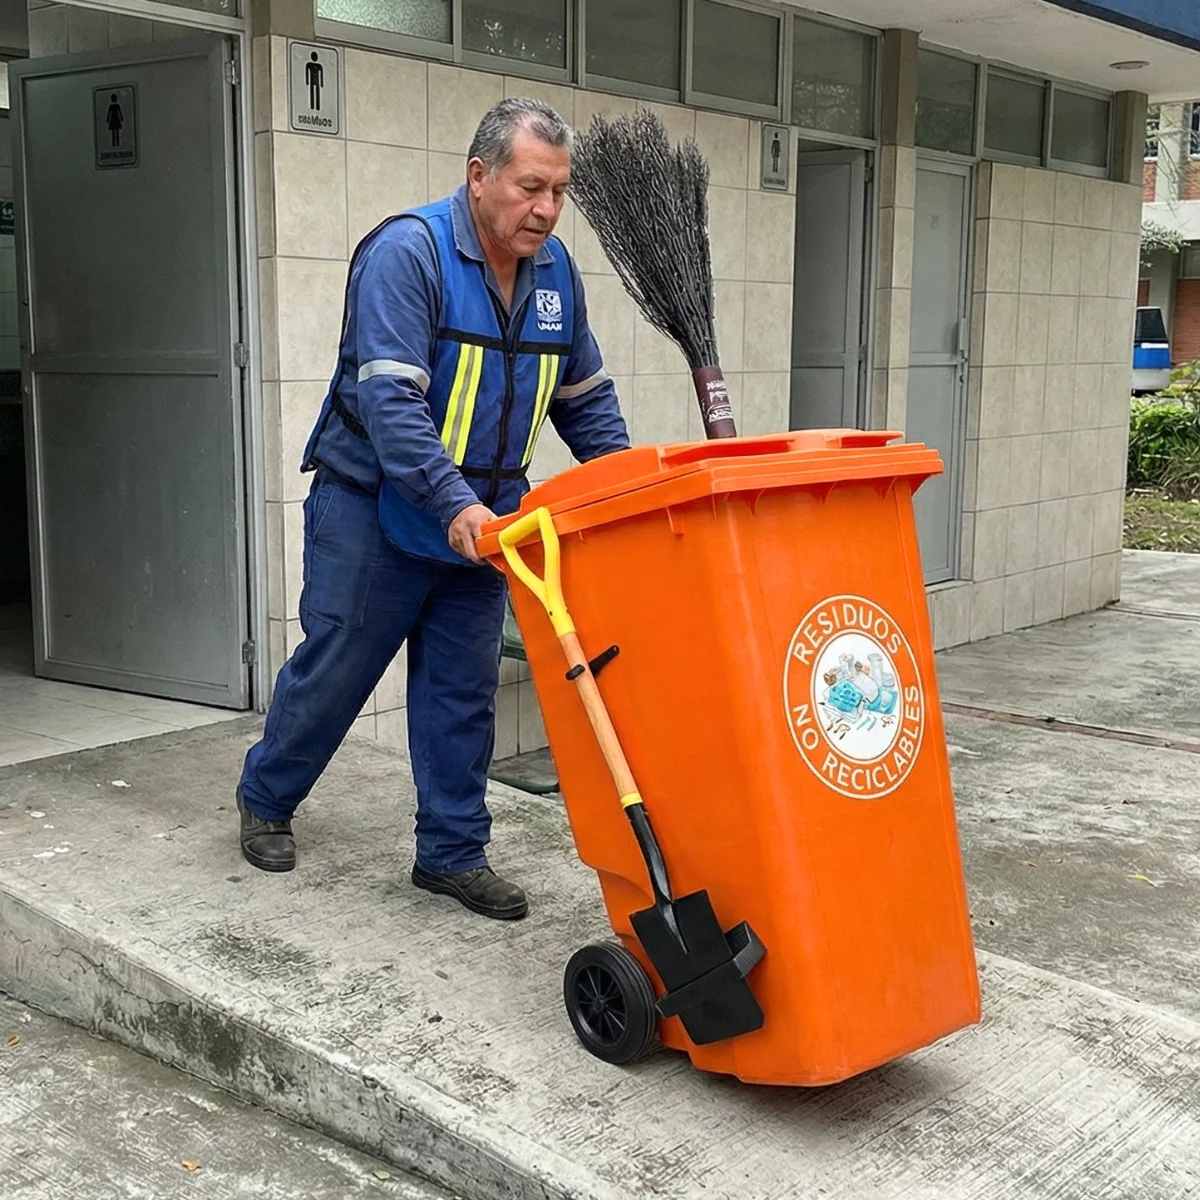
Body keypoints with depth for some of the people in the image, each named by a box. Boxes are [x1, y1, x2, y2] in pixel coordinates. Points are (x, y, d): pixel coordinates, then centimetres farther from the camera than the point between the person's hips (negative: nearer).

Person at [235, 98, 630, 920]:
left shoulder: (554, 271, 3)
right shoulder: (407, 253, -19)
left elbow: (586, 396, 11)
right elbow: (388, 398, -28)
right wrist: (452, 503, -37)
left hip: (478, 522, 5)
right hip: (373, 509, -5)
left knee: (464, 693, 7)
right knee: (334, 670, 8)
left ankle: (453, 852, 19)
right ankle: (266, 799, 33)